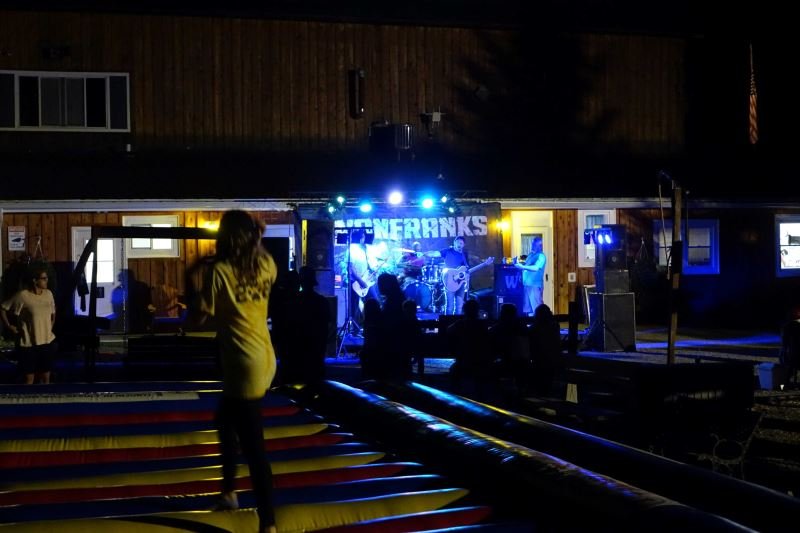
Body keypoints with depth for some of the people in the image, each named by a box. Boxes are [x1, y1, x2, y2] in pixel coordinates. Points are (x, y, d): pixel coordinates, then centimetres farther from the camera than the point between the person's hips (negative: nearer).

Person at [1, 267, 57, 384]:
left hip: (47, 341, 5)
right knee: (29, 378, 3)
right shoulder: (23, 296, -14)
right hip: (28, 343, -5)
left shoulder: (48, 294, 3)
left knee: (46, 377, 12)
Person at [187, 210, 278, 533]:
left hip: (244, 365, -8)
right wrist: (257, 242, 24)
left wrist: (195, 293, 7)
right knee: (226, 420, 28)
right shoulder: (266, 264, 6)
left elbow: (197, 319, -11)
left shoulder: (220, 270, -12)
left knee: (253, 447, -8)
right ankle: (229, 492, 41)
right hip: (263, 358, 8)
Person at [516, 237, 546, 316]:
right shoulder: (531, 254, 19)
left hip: (535, 285, -9)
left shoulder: (541, 256, -8)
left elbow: (536, 268, -22)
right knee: (528, 309, 10)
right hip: (526, 284, 9)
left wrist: (522, 266, -26)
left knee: (536, 309, -10)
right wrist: (519, 264, 12)